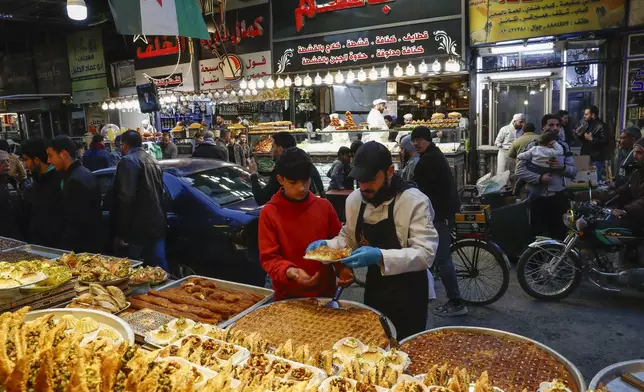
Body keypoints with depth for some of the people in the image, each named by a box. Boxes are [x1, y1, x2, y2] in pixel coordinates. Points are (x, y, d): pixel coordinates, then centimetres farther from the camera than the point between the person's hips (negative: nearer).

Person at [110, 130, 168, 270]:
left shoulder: (128, 161, -9)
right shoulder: (153, 161, 19)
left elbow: (126, 198, -18)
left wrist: (121, 233, -18)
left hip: (139, 228, -8)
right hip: (157, 225, 8)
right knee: (160, 267, 11)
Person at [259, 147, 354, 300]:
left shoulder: (324, 206, -2)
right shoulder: (269, 213, -9)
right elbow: (268, 257, -10)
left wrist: (343, 268, -12)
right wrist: (289, 271, -28)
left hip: (325, 291, 2)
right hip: (287, 296, -2)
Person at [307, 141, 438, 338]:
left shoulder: (415, 202, -20)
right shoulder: (354, 199, 0)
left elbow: (426, 253, -24)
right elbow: (349, 238, 13)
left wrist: (381, 257, -36)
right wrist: (327, 246, -7)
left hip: (408, 294, -5)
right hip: (373, 289, 6)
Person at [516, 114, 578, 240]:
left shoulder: (563, 146, 8)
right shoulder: (532, 146, -5)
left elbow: (574, 171, 8)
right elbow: (520, 170, -11)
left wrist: (562, 168, -12)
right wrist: (539, 178, -22)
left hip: (558, 197, 3)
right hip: (537, 197, -3)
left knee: (559, 235, 13)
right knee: (538, 235, 7)